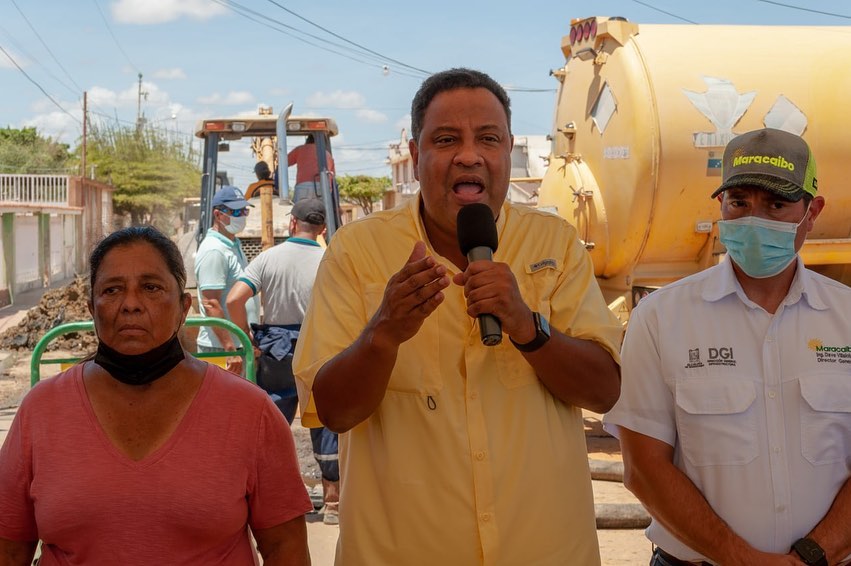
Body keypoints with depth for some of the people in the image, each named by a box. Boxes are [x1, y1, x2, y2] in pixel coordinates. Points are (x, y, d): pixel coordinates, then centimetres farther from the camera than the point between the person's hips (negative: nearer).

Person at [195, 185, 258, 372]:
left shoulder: (234, 245, 16)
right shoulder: (213, 250, -15)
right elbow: (211, 304, -21)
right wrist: (231, 350, -24)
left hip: (242, 344, 10)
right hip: (220, 349, -10)